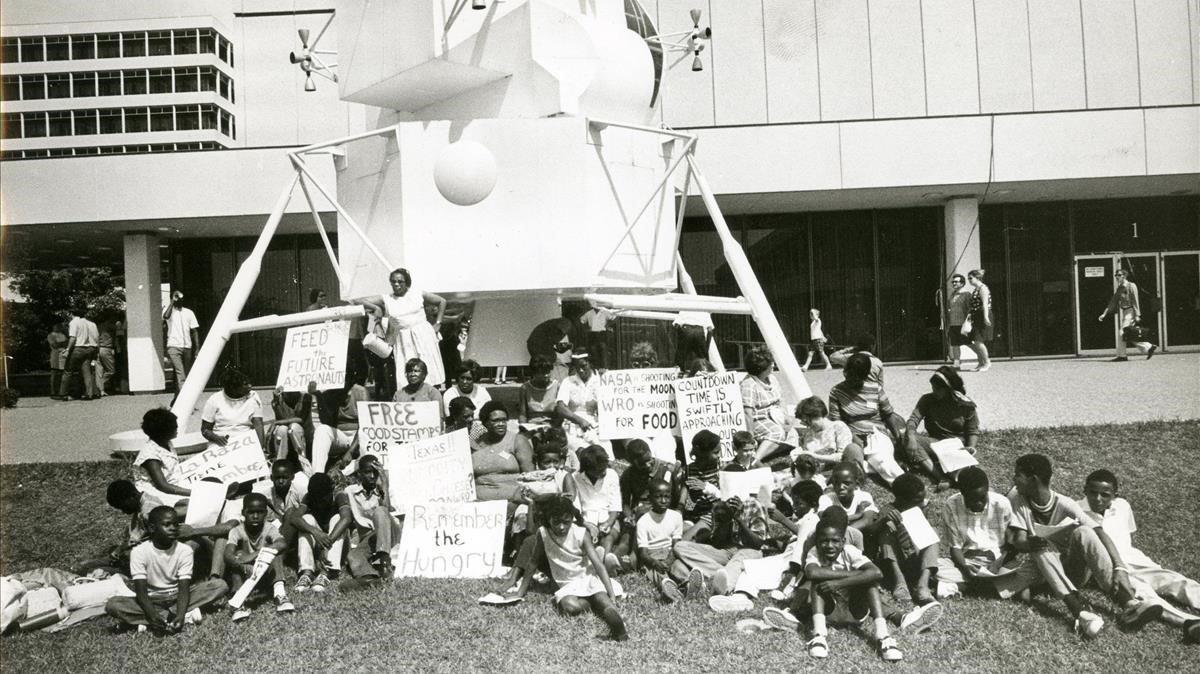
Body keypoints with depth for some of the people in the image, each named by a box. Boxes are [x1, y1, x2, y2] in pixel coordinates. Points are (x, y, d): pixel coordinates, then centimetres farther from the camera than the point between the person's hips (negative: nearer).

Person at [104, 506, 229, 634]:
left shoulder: (185, 550, -10)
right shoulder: (139, 552, -13)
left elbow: (184, 589, -16)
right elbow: (141, 591, -19)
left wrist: (180, 616, -36)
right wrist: (153, 617, -37)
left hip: (176, 597, 1)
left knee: (220, 585, -21)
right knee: (112, 605, -30)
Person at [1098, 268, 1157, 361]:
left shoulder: (1131, 286, -5)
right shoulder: (1117, 289, 16)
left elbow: (1135, 301, -10)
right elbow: (1113, 303, 18)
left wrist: (1137, 315, -15)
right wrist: (1104, 314, 12)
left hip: (1130, 311, -8)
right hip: (1123, 311, 8)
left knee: (1123, 333, -11)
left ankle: (1121, 355, -8)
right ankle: (1149, 348, 15)